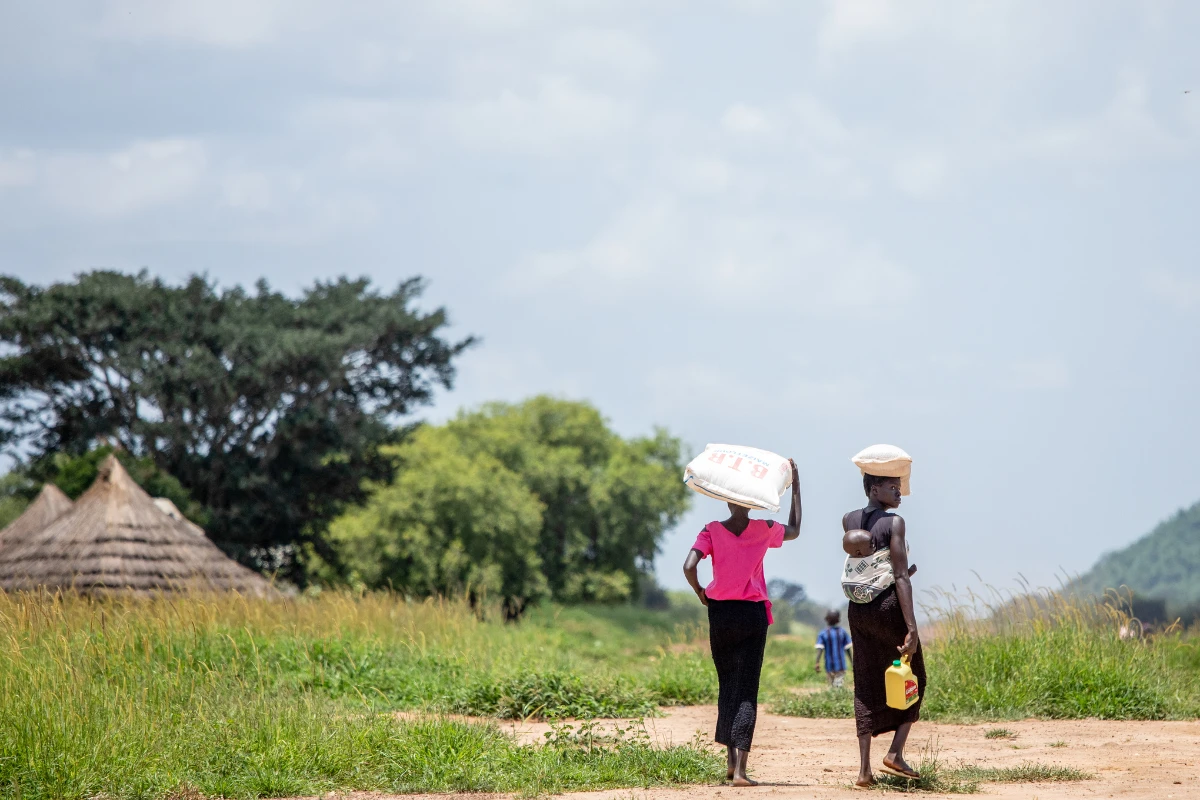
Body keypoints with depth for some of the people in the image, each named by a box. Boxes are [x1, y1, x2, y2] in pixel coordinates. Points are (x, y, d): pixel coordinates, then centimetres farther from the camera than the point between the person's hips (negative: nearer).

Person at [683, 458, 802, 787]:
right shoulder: (764, 530, -1)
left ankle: (730, 760, 19)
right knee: (747, 691, -4)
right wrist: (796, 486, 22)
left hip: (720, 613, 1)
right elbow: (794, 530, 20)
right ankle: (740, 769, -16)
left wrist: (700, 592, 4)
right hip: (753, 615, -1)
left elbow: (689, 567, -16)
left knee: (726, 686, 18)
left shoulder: (712, 531, -3)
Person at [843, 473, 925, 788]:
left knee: (866, 687, 7)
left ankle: (864, 768, -1)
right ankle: (896, 752, -3)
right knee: (912, 680, 11)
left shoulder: (849, 520, 7)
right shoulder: (894, 522, -11)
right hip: (889, 607, -6)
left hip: (857, 608, 6)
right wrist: (911, 629, -20)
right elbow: (901, 577, -17)